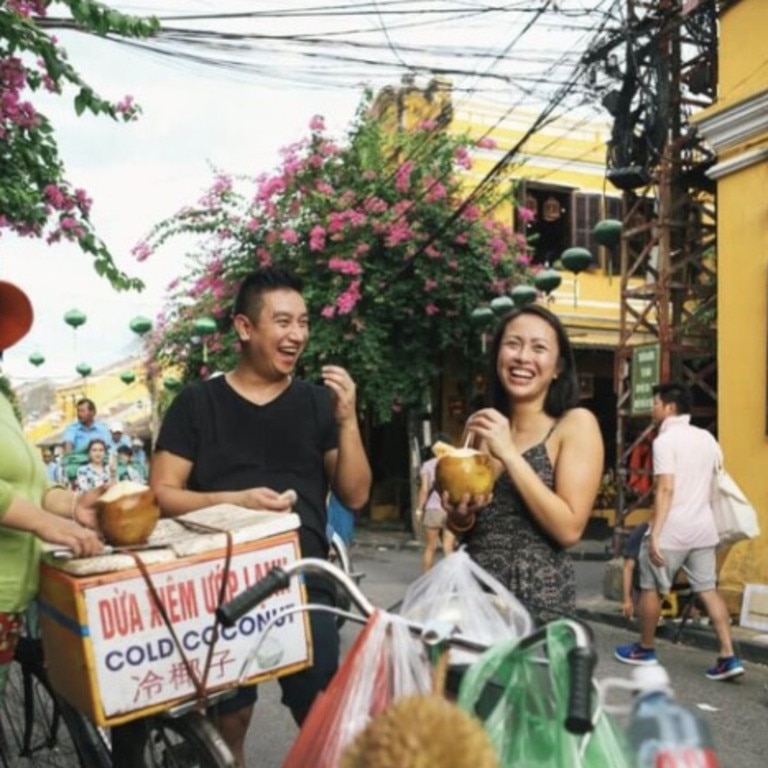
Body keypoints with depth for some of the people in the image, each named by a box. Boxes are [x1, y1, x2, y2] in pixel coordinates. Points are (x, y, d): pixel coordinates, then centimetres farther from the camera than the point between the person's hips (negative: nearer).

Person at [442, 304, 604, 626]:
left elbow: (569, 529, -17)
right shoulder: (478, 424, 4)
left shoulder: (576, 424, -9)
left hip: (540, 603, -4)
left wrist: (509, 454, -19)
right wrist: (459, 516, -10)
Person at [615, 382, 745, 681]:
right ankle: (728, 657, 4)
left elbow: (665, 490, -20)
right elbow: (714, 485, 17)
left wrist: (655, 534, -21)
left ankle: (645, 650, 21)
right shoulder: (707, 438, 10)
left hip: (672, 530, -7)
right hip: (702, 528, 7)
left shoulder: (665, 440, -13)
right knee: (708, 590, 10)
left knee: (651, 589, 9)